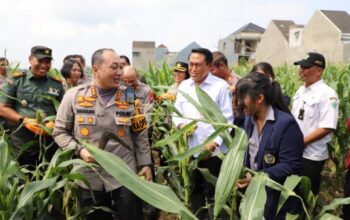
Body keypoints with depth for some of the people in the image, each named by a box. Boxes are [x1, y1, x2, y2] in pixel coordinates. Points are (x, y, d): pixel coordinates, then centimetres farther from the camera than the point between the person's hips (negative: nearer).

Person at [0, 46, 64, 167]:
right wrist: (24, 120, -14)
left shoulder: (57, 84, 8)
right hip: (22, 144, -2)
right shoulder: (17, 80, 1)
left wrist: (54, 123, -11)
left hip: (50, 144, 2)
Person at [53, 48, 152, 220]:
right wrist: (79, 150, -12)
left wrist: (145, 164, 2)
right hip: (89, 177, 0)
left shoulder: (130, 97, 2)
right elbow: (60, 132, 2)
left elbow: (140, 134, 6)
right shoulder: (74, 96, -4)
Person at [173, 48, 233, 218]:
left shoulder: (221, 86, -9)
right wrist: (181, 124, -9)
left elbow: (227, 119, -10)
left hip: (215, 150, -5)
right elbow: (176, 112, 13)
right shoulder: (184, 86, 6)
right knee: (195, 190, 18)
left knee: (213, 193, 8)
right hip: (191, 149, 5)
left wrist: (216, 141, -21)